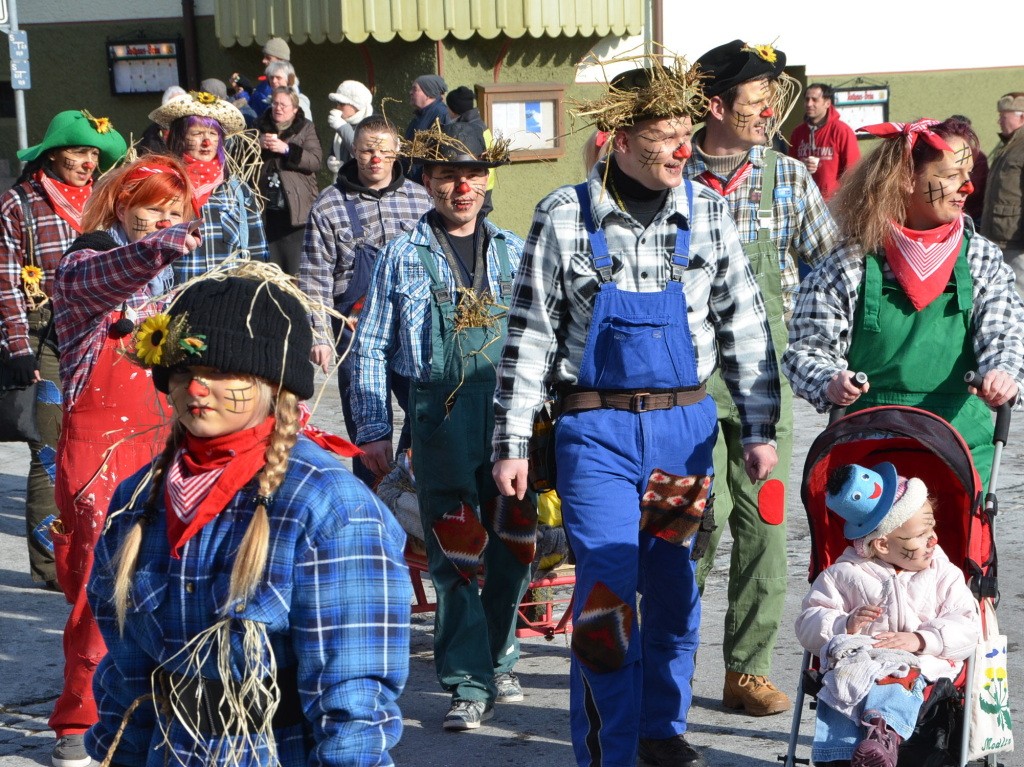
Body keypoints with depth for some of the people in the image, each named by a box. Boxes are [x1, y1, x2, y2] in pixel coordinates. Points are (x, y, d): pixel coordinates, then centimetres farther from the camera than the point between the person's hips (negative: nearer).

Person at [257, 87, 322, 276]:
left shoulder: (305, 128, 3)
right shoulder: (261, 126, 13)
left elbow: (315, 161, -9)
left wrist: (287, 149, -20)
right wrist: (257, 144, -8)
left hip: (296, 207, -3)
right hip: (267, 208, 3)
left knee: (296, 267, -6)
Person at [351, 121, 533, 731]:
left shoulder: (514, 252, 14)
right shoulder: (403, 256, 6)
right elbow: (371, 347, 7)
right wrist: (373, 429, 1)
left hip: (514, 407, 3)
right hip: (440, 411, -2)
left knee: (515, 543, 6)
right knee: (456, 550, -5)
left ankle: (497, 657, 27)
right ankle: (471, 685, 2)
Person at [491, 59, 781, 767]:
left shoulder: (707, 211, 2)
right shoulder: (564, 217, -5)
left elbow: (744, 327, 8)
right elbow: (529, 336, -1)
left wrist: (760, 428, 5)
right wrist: (512, 444, -3)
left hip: (686, 424, 3)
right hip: (596, 429, -3)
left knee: (675, 588, 12)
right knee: (607, 592, -7)